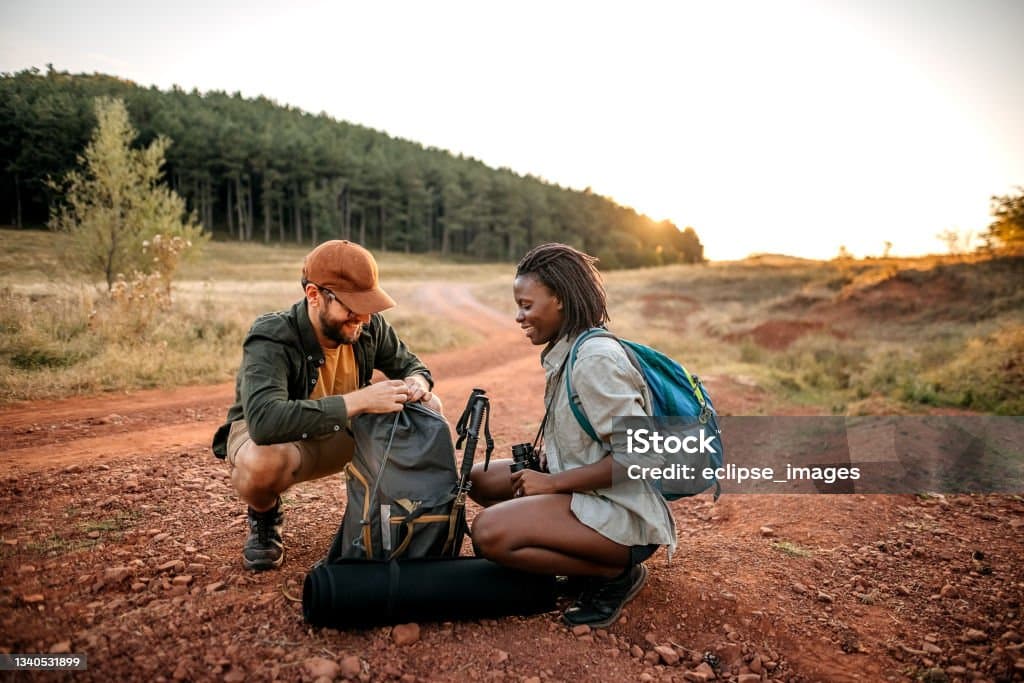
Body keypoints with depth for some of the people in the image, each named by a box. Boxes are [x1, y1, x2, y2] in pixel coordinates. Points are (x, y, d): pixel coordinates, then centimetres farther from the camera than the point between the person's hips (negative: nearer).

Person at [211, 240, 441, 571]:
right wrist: (358, 400, -49)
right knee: (262, 462, -42)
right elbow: (265, 421, -47)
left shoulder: (369, 326, -15)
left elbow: (409, 363, 3)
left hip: (340, 434, 5)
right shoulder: (270, 340, -31)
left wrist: (417, 382, -24)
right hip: (275, 437, -4)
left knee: (429, 409, -14)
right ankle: (264, 518, -3)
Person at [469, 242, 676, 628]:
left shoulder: (596, 359, -21)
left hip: (625, 515, -10)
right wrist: (543, 460, -1)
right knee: (480, 480, 10)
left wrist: (553, 482, -19)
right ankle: (582, 551, 8)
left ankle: (616, 573, -5)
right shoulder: (568, 352, 7)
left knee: (489, 532, -23)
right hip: (589, 493, 10)